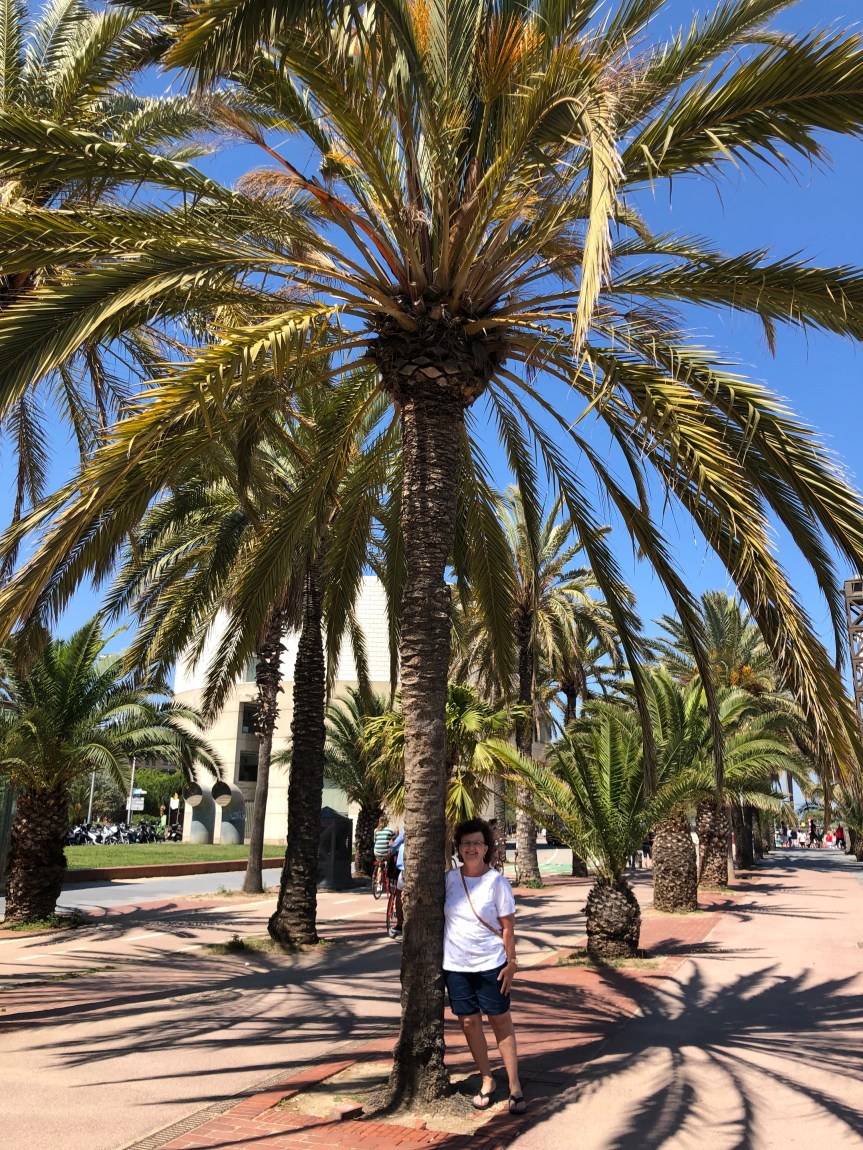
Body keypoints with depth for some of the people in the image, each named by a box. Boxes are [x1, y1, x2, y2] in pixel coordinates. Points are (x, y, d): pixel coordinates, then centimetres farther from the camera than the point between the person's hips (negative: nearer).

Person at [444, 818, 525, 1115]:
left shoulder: (497, 881, -9)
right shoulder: (449, 878, -1)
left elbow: (507, 926, -6)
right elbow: (438, 915, 9)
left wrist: (511, 963, -8)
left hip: (490, 964, -3)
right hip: (456, 965, 3)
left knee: (501, 1022, 6)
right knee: (469, 1022, 9)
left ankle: (514, 1086, 16)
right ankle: (487, 1081, 25)